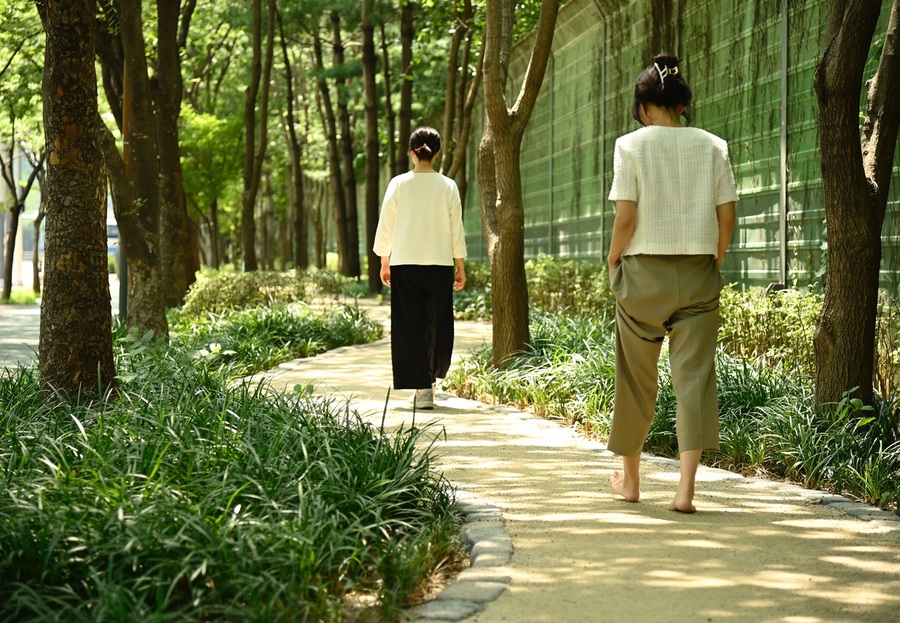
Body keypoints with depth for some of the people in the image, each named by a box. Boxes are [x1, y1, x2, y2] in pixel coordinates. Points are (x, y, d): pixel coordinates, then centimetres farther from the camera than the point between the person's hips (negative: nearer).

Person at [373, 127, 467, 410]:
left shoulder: (398, 184, -1)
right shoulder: (448, 186, -1)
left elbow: (385, 227, 2)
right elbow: (456, 230, 2)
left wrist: (384, 263, 13)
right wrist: (460, 267, 10)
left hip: (404, 264, 0)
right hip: (440, 264, 0)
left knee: (410, 326, 2)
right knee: (438, 325, 14)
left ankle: (422, 388, -2)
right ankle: (431, 379, 23)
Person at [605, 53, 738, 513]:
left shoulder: (631, 145, -4)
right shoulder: (712, 147, 3)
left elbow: (625, 217, -10)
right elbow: (726, 218, 1)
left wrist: (613, 261, 5)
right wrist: (712, 263, 13)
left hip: (643, 269, -1)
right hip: (698, 273, 1)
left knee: (636, 378, 12)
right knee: (695, 375, 0)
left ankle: (630, 479, 27)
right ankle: (685, 488, -9)